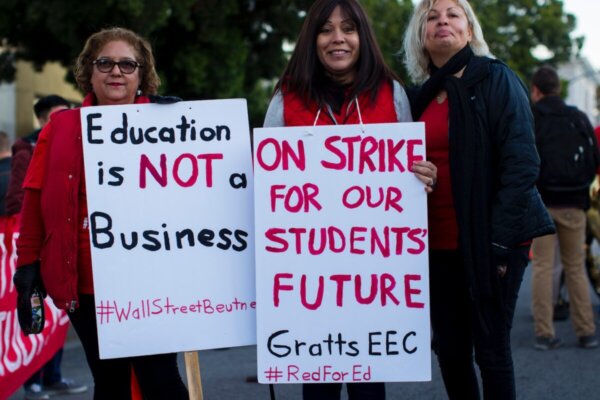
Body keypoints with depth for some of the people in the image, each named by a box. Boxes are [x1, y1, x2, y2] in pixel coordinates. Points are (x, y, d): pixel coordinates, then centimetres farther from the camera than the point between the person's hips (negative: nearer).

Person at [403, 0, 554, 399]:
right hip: (439, 245, 6)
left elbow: (521, 163, -11)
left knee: (491, 350, -1)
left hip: (489, 241, -5)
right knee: (450, 350, 9)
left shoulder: (495, 79, -4)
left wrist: (499, 239, -17)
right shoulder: (422, 96, 14)